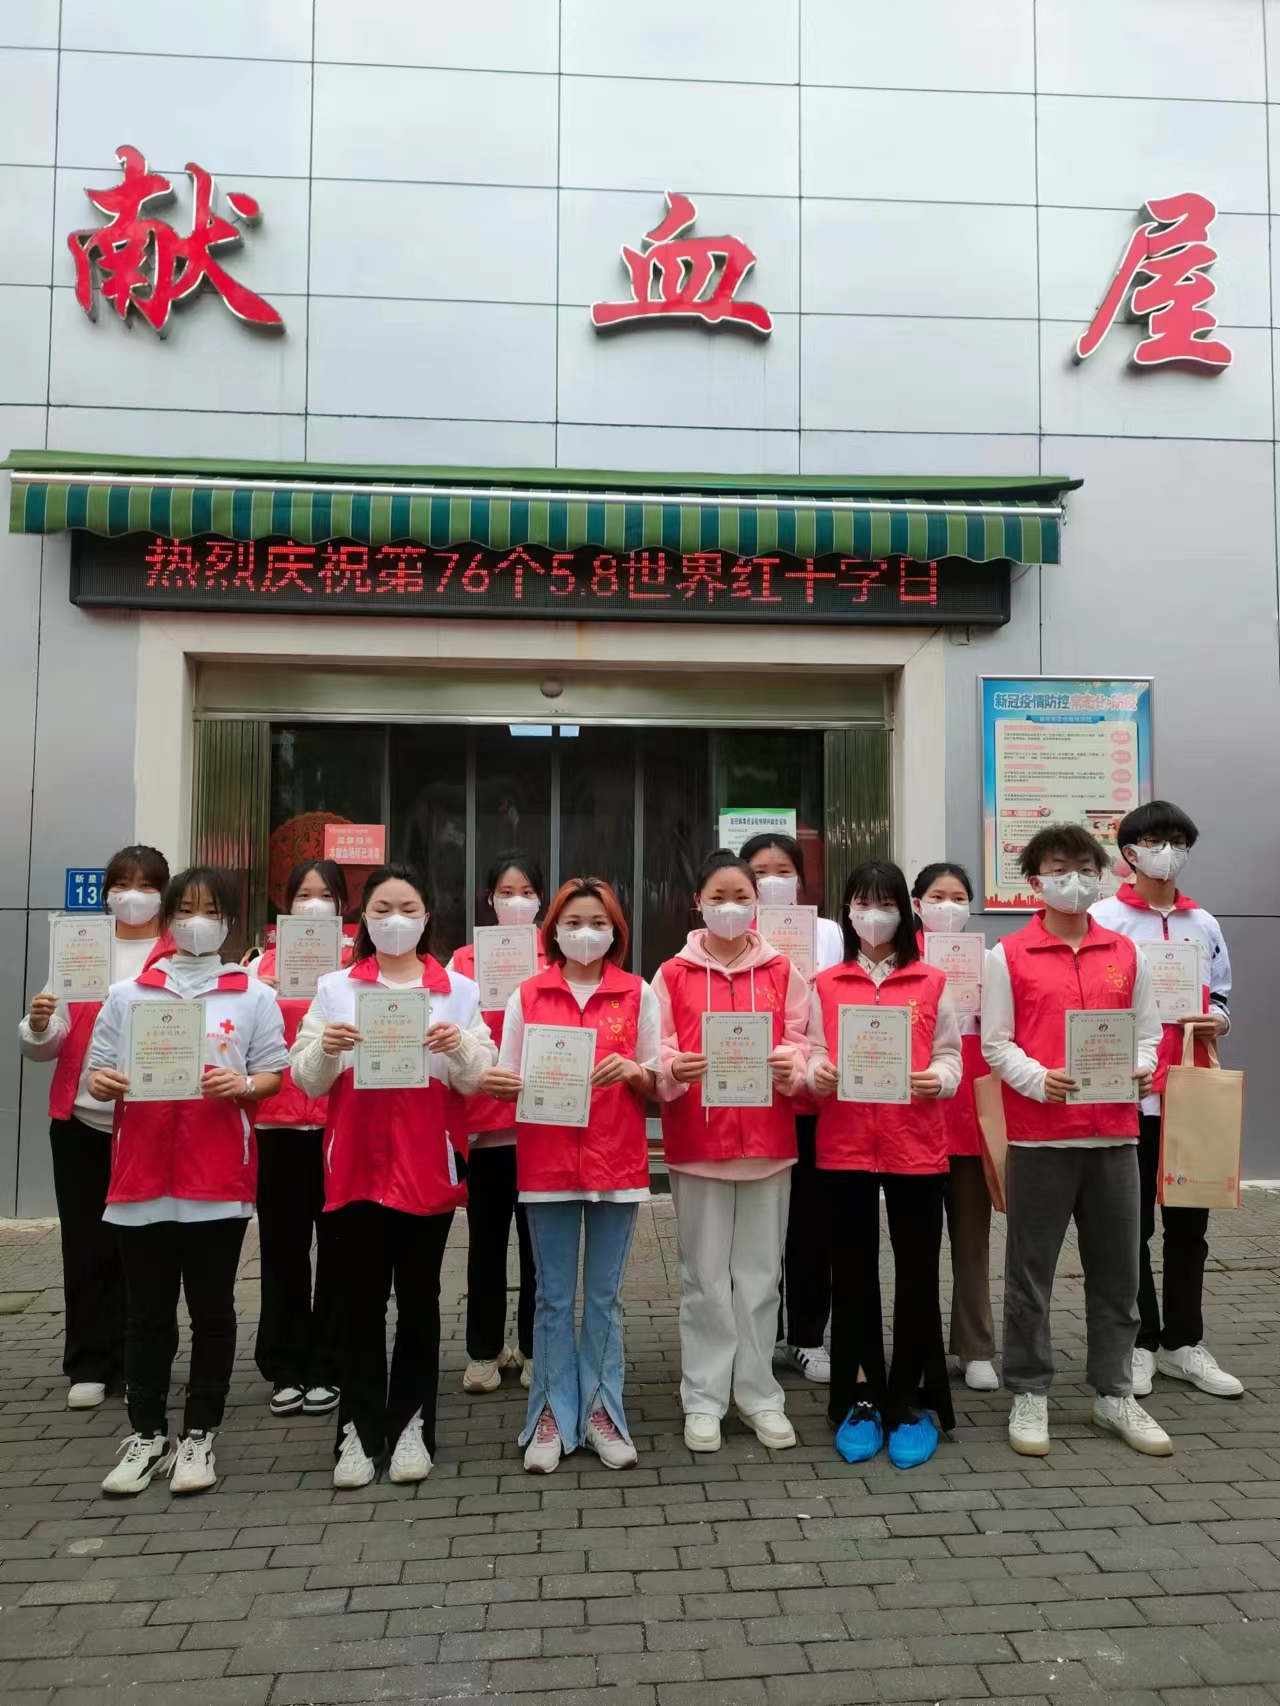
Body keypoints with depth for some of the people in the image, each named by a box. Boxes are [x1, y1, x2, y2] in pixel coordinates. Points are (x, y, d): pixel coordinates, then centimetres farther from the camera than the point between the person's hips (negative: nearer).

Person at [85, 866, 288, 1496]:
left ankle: (199, 1436, 21)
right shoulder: (127, 995, 8)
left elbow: (274, 1075, 2)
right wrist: (103, 1083, -13)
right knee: (147, 1313, 11)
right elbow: (97, 1072, 9)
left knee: (212, 1309, 7)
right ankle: (145, 1435, 25)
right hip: (142, 1175, 2)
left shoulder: (254, 997, 4)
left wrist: (242, 1085, -18)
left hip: (219, 1177, -1)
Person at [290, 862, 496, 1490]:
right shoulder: (334, 987, 5)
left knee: (419, 1300, 8)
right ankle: (358, 1431, 16)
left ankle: (411, 1427, 20)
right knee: (360, 1302, 5)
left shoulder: (459, 989, 5)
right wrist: (326, 1048, -18)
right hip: (358, 1166, 0)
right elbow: (308, 1081, 3)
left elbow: (479, 1080, 2)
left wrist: (459, 1047, -19)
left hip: (428, 1166, 0)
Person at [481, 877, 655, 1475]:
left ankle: (601, 1411, 21)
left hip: (617, 1161, 0)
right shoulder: (526, 995, 4)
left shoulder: (638, 994, 2)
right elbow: (508, 1079, 5)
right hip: (547, 1162, 0)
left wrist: (633, 1071, -17)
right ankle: (552, 1415, 20)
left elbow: (657, 1085, 4)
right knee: (553, 1296, 8)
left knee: (605, 1296, 8)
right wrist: (499, 1084, -17)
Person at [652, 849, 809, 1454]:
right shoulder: (673, 975, 2)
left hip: (767, 1142, 1)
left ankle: (760, 1395, 22)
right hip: (696, 1143, -1)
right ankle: (704, 1399, 18)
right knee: (706, 1276, 5)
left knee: (760, 1274, 9)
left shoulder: (783, 973, 6)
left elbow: (803, 1048, 5)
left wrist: (789, 1064, -16)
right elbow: (655, 1058, -2)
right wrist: (675, 1070, -23)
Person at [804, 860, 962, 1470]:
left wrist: (937, 1080, -18)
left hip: (915, 1145, 0)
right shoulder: (825, 985, 7)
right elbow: (813, 1054, 5)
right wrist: (816, 1075, -17)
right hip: (844, 1147, 1)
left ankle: (912, 1403, 19)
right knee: (853, 1276, 8)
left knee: (917, 1276, 5)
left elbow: (949, 1056, 3)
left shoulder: (932, 984, 5)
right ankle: (859, 1401, 22)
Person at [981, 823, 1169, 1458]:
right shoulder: (1007, 956, -2)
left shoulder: (1125, 953, 9)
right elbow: (995, 1044, -3)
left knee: (1116, 1271, 12)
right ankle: (1029, 1394, 20)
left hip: (1114, 1132, 4)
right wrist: (1039, 1080, -19)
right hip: (1038, 1134, -3)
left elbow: (1147, 1030, 13)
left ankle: (1115, 1394, 27)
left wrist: (1141, 1069, -8)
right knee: (1029, 1273, 6)